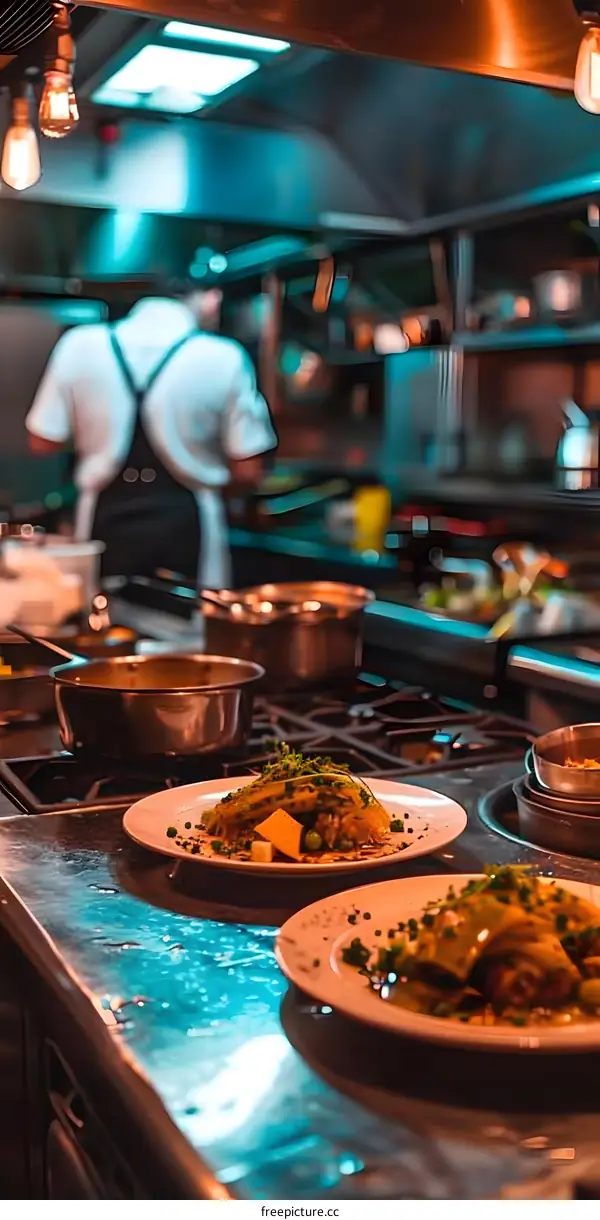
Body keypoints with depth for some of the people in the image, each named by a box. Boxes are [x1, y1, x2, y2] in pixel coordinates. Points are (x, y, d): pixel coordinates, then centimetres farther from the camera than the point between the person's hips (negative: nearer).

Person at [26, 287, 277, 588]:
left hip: (106, 524, 2)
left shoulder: (80, 346, -6)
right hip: (186, 527, -2)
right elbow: (246, 471, -7)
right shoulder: (224, 359, -12)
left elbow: (42, 442, 2)